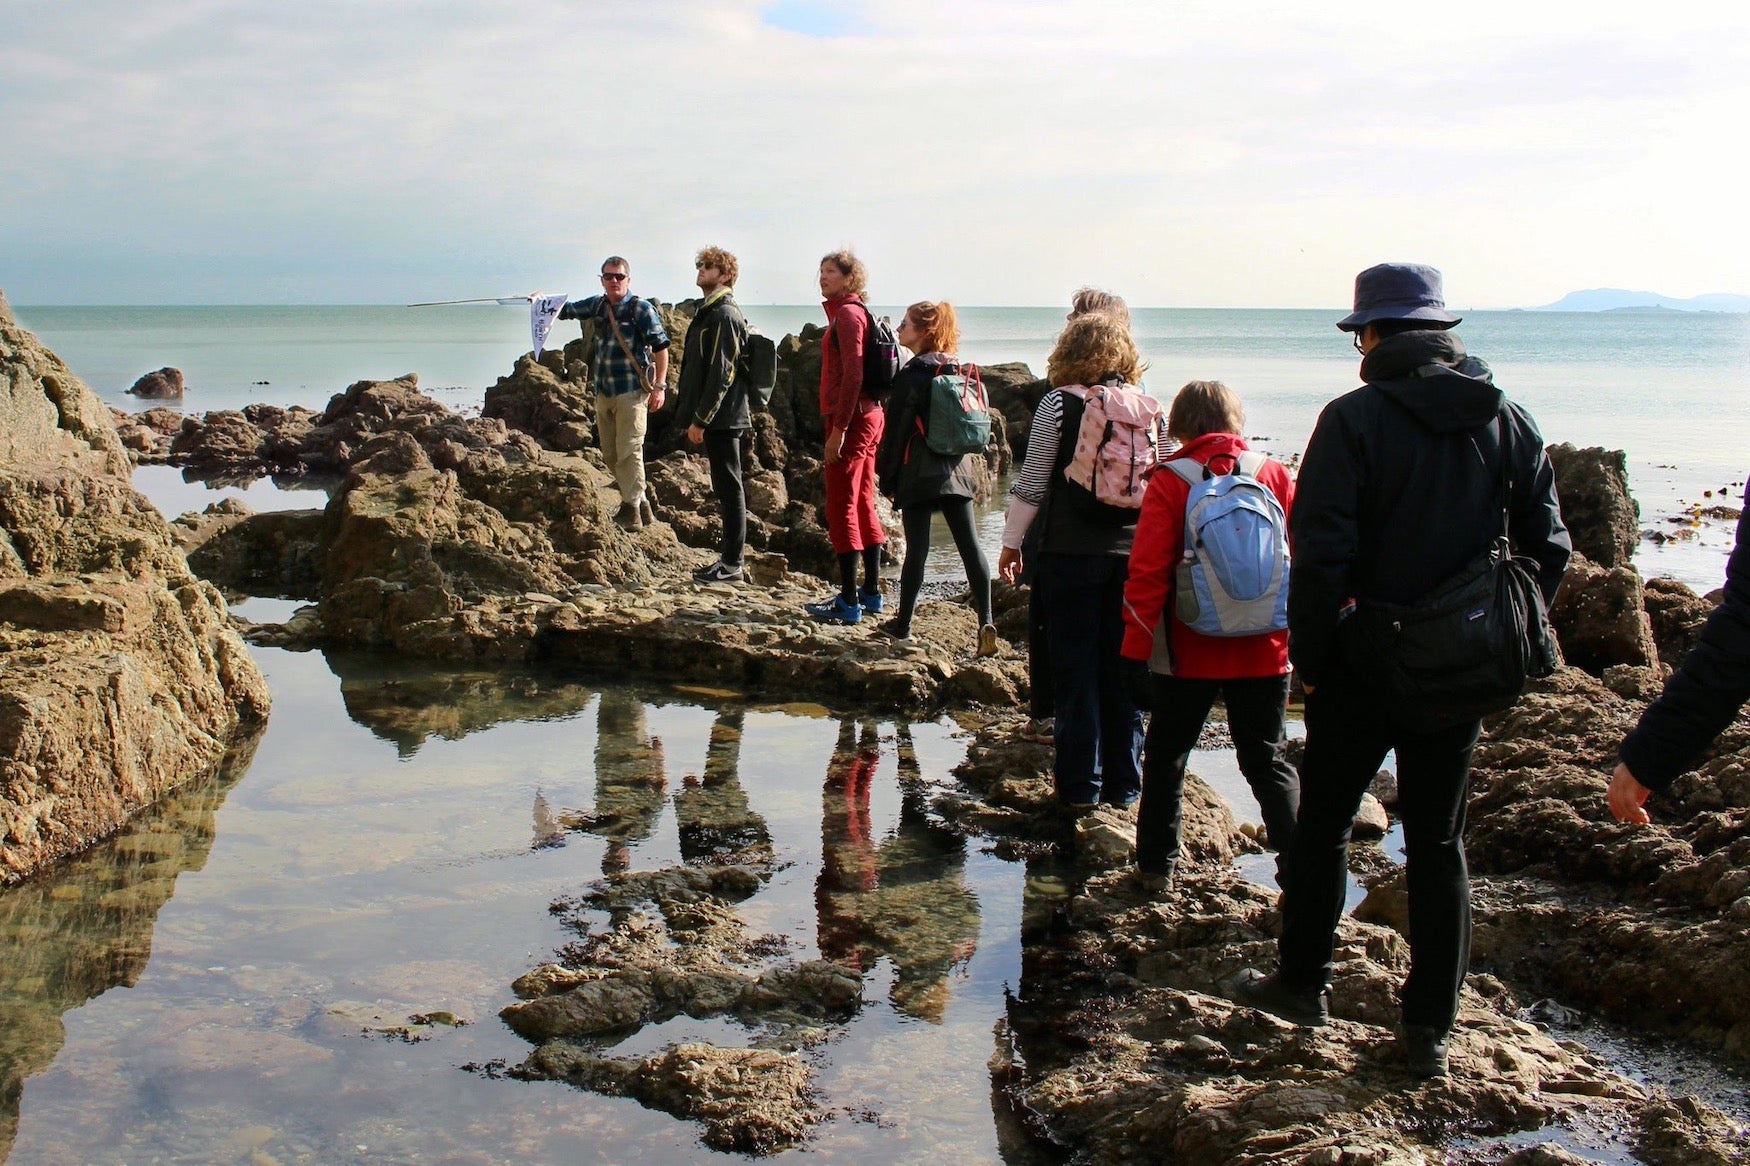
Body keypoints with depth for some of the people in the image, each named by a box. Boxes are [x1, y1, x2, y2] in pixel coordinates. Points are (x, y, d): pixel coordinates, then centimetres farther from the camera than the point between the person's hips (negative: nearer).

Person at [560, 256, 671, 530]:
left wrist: (659, 386, -14)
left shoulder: (641, 309, -7)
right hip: (603, 392, 7)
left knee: (629, 451, -8)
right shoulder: (597, 305, 10)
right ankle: (639, 501, 22)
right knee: (609, 453, 11)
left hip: (631, 392, -7)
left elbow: (661, 347, -9)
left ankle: (632, 508, -1)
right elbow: (567, 310, 24)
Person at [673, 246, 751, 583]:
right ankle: (729, 559, 20)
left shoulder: (724, 315, -14)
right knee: (725, 488, 13)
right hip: (716, 417, 10)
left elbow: (721, 373, -20)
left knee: (728, 487, -5)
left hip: (721, 417, -10)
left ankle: (732, 565, 0)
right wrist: (696, 415, 20)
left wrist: (700, 419, -19)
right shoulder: (710, 312, 18)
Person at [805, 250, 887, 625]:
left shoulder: (847, 314, -13)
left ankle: (848, 603, -6)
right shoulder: (856, 312, 17)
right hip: (869, 416, 10)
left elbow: (852, 375, -22)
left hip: (851, 420, -10)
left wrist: (838, 429, -23)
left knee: (841, 509, -7)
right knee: (863, 506, 14)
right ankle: (871, 592, 21)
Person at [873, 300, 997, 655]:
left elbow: (896, 430, -9)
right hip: (957, 470, 5)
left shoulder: (910, 376, -11)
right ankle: (985, 622, -5)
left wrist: (887, 477, -3)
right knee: (970, 545, 2)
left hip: (920, 473, -5)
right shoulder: (959, 372, 9)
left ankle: (903, 623, 13)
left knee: (917, 547, 1)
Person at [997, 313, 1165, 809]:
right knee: (1124, 669, 11)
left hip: (1072, 554, -3)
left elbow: (1032, 484, -4)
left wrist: (1011, 543, 5)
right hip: (1134, 555, 3)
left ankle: (1079, 782, 10)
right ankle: (1123, 782, 17)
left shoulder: (1059, 403, -5)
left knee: (1076, 669, 5)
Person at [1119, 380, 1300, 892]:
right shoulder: (1276, 475, 1)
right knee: (1268, 761, 12)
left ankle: (1156, 864, 21)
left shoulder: (1169, 482, -8)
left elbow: (1147, 573, -12)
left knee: (1167, 754, 15)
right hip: (1264, 652, 2)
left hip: (1189, 653, -2)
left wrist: (1136, 651, -8)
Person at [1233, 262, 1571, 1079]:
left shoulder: (1355, 419, -13)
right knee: (1438, 843, 13)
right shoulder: (1511, 422, 2)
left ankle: (1301, 982, 28)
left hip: (1366, 668, -4)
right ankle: (1429, 1028, 17)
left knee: (1323, 824, 15)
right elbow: (1547, 551, 4)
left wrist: (1309, 657, -7)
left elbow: (1322, 553, -17)